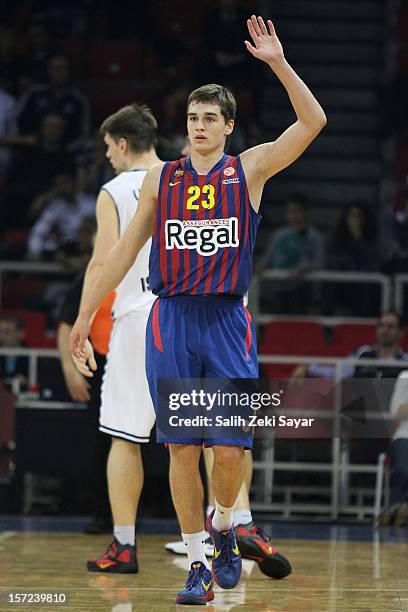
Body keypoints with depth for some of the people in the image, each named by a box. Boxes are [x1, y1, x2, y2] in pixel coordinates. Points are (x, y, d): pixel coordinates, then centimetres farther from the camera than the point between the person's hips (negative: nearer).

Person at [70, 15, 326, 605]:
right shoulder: (161, 177, 8)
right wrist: (85, 314, 10)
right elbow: (126, 248, 12)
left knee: (230, 450, -7)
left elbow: (313, 122, -7)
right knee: (183, 449, 0)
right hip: (172, 319, 1)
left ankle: (222, 526, 23)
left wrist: (277, 62, -16)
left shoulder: (250, 169, 4)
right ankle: (198, 563, 9)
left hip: (227, 321, -1)